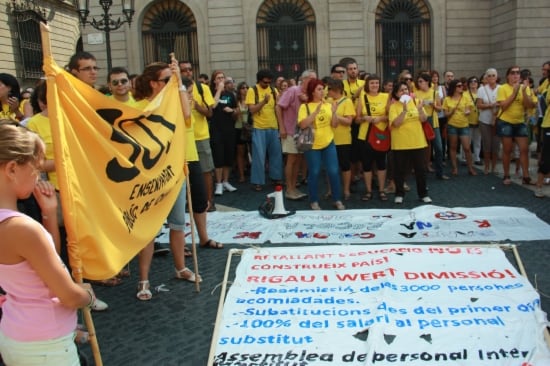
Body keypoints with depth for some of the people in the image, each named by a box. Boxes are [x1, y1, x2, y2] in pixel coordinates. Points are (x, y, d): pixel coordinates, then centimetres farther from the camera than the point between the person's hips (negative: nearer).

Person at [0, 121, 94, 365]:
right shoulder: (23, 227, -27)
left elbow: (49, 258, 10)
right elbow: (70, 296, -21)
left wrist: (50, 212, 2)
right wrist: (88, 295, -1)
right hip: (44, 346, -8)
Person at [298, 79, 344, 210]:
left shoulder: (328, 105, 5)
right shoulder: (305, 107, -5)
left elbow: (334, 125, 3)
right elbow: (302, 125, -17)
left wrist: (334, 112, -14)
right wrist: (315, 112, -22)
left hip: (329, 143, 3)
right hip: (312, 145, -3)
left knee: (333, 171, 1)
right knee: (314, 173, 2)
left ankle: (337, 200, 13)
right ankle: (314, 201, 15)